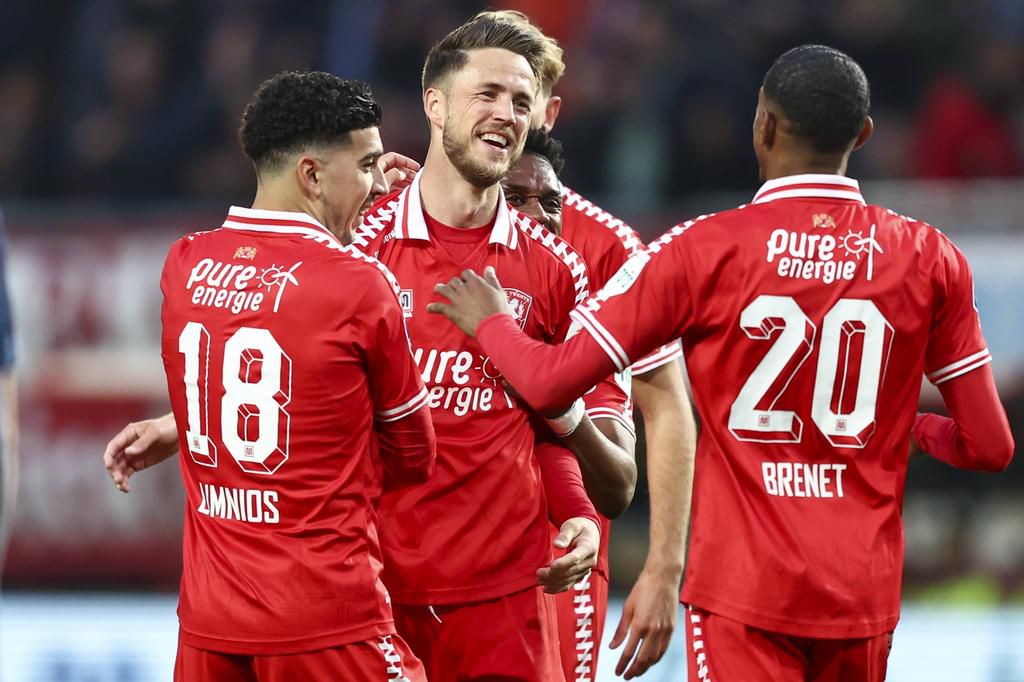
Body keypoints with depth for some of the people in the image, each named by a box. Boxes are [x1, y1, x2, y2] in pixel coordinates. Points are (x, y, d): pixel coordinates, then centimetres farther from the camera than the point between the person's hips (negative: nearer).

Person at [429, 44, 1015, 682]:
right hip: (864, 595, 3)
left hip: (745, 588, -3)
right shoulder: (929, 258, -1)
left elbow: (552, 381, -6)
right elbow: (989, 447, 2)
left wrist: (490, 322, 15)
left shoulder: (703, 250, -7)